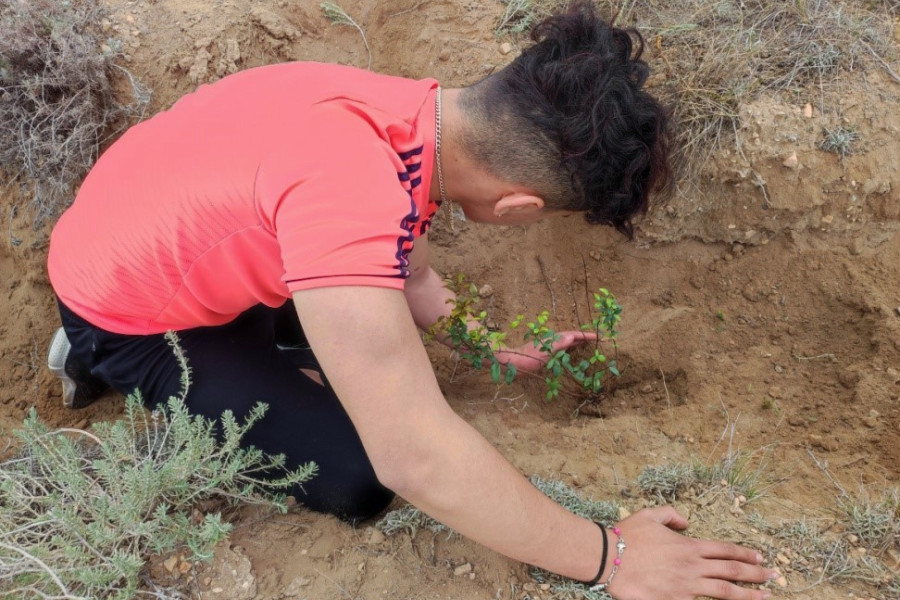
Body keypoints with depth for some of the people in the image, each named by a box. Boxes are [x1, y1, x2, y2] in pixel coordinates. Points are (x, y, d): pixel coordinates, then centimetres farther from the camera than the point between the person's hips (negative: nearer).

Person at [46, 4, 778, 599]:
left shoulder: (419, 119, -14)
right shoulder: (347, 190, -42)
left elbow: (412, 281, 6)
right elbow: (417, 456, -40)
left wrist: (503, 351, 9)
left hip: (203, 249, 8)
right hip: (126, 305, -7)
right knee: (353, 478, -8)